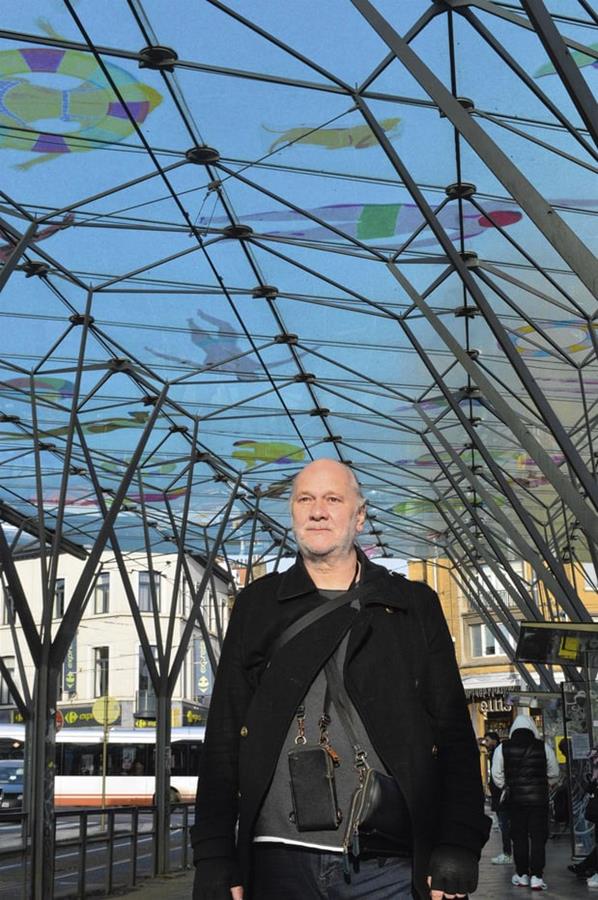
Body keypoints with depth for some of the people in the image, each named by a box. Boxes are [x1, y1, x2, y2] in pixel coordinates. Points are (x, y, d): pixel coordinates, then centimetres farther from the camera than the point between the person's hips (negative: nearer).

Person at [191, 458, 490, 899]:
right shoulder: (257, 606, 11)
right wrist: (213, 857, 0)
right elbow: (223, 739, 8)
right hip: (280, 862, 1)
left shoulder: (416, 606, 9)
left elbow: (454, 735, 5)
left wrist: (458, 847, -5)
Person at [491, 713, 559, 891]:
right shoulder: (544, 748, -3)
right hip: (539, 798, -1)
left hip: (515, 799, 1)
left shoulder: (502, 748, -3)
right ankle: (536, 876, 0)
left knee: (519, 837, 11)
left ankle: (522, 875, 15)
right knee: (538, 837, 4)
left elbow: (497, 776, 0)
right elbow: (554, 776, 5)